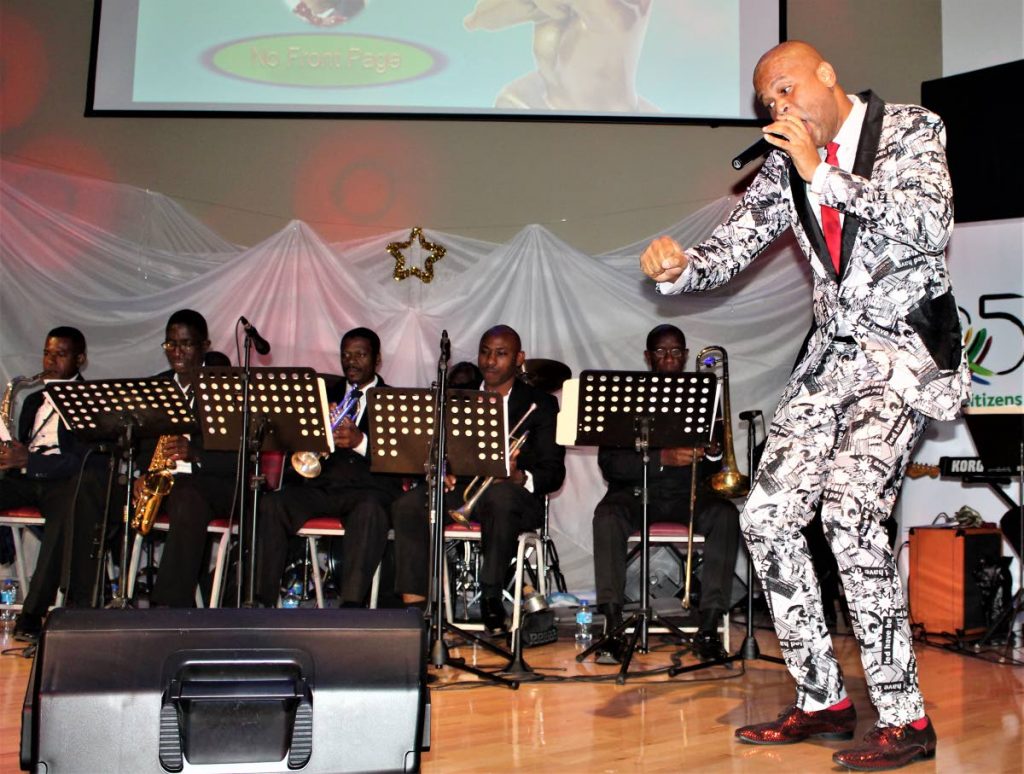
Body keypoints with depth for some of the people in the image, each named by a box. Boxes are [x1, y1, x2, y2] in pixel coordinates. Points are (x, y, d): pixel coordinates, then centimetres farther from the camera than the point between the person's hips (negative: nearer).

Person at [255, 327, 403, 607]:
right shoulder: (326, 395, 23)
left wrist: (361, 441, -20)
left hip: (369, 487, -3)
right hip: (322, 485, 4)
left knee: (369, 510, -37)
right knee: (270, 505, -23)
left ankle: (351, 604, -42)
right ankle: (262, 600, -21)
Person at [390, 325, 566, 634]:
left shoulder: (540, 404, 7)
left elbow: (554, 472, -1)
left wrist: (520, 477, -23)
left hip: (514, 494, -3)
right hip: (461, 487, 3)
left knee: (502, 497, -40)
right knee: (408, 504, -26)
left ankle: (491, 600, -29)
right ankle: (414, 607, -28)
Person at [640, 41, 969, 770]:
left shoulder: (911, 130, -3)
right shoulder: (785, 168, 10)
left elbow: (931, 224, -19)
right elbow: (728, 249, 6)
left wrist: (824, 174, -20)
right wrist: (677, 266, -16)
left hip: (907, 352, -6)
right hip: (834, 353, 6)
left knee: (849, 507, -24)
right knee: (767, 515, -2)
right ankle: (823, 698, 12)